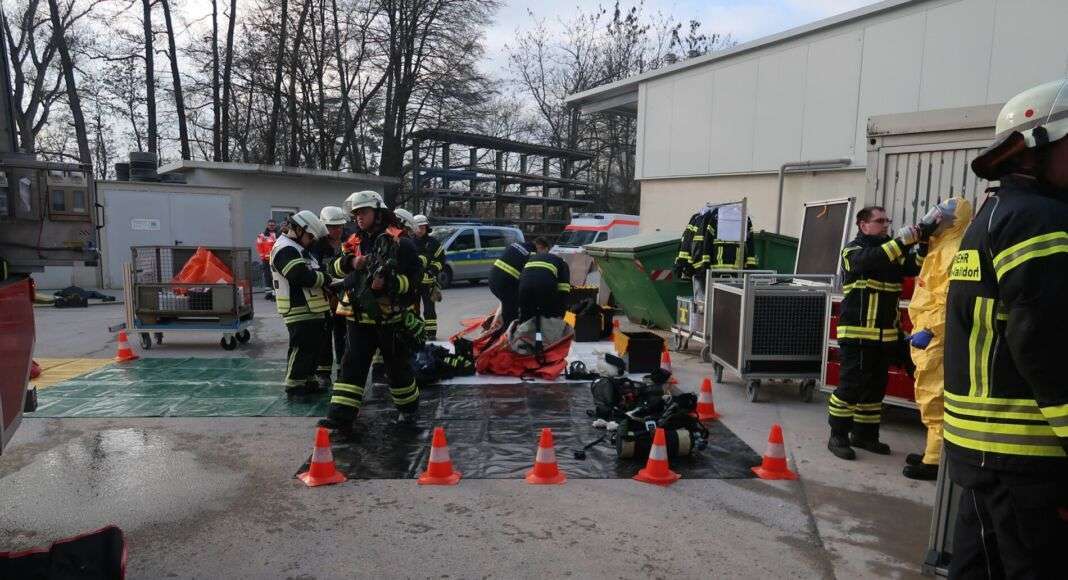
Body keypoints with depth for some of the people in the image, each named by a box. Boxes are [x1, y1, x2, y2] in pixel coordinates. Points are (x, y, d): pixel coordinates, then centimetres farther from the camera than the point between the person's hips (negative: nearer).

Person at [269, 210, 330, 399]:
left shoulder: (298, 249, 21)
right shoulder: (285, 250, -15)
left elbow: (313, 274, 23)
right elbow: (303, 276, -25)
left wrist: (325, 279, 4)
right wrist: (325, 279, -13)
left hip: (311, 310, 11)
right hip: (299, 311, -11)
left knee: (313, 347, 17)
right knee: (301, 350, -7)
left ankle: (307, 381, 28)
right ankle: (293, 387, 1)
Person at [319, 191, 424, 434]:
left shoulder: (399, 242, -8)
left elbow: (414, 276, -12)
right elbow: (334, 268, 5)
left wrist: (387, 284, -25)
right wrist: (351, 262, -15)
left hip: (392, 318, -4)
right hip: (360, 318, 5)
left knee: (398, 365, 10)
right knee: (352, 365, 0)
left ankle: (408, 408, 30)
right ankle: (341, 416, 0)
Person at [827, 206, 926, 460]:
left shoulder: (891, 250, 16)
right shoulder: (853, 250, -3)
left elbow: (916, 267, 3)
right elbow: (869, 261, -25)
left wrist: (923, 243, -12)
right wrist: (901, 241, -31)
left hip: (885, 334, 7)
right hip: (857, 333, -7)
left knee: (875, 387, 12)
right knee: (851, 385, -6)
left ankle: (864, 434, 24)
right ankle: (838, 436, 3)